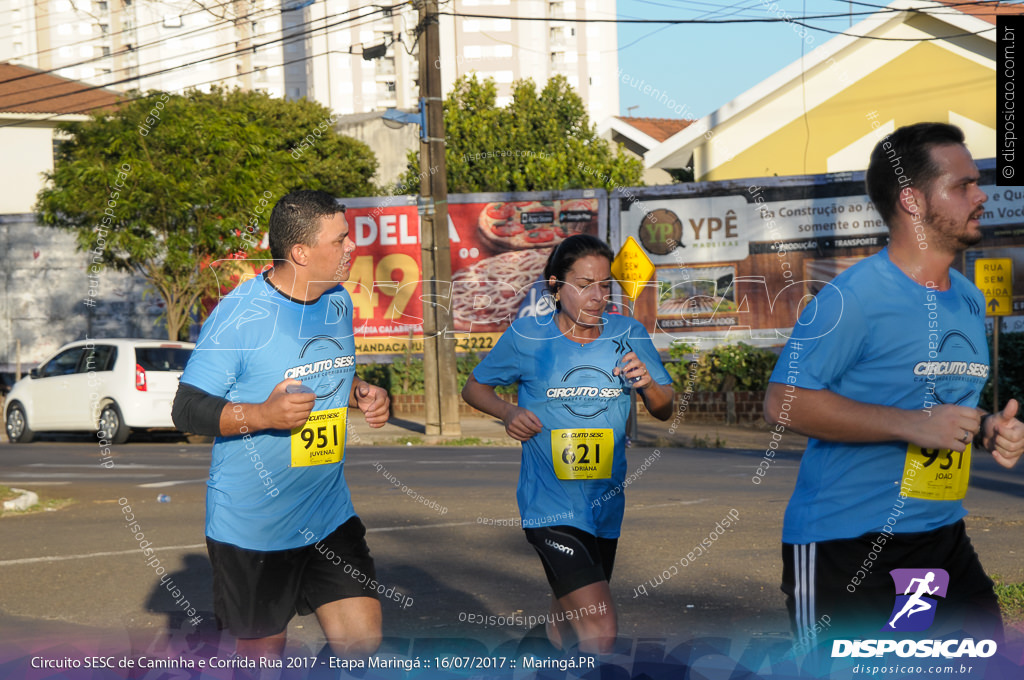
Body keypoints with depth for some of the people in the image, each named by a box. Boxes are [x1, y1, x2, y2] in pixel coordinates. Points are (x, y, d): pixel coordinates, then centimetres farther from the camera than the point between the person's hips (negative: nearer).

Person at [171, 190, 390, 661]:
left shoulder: (339, 302, 7)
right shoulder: (239, 314, -16)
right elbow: (186, 410, -15)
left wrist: (361, 393, 1)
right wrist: (262, 415, -29)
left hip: (329, 515, 6)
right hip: (252, 527, -6)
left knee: (362, 640, -1)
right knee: (262, 651, 7)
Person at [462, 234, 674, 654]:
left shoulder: (628, 335, 0)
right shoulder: (527, 335, -6)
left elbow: (665, 412, 5)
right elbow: (474, 388, 7)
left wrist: (648, 385, -18)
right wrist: (508, 412, -14)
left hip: (606, 505, 5)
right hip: (551, 505, -4)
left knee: (568, 620, 23)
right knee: (600, 634, -21)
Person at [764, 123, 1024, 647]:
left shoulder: (970, 301, 12)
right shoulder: (853, 297, -14)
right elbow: (783, 404, -20)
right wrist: (913, 425, -24)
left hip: (942, 538, 8)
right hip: (845, 544, -7)